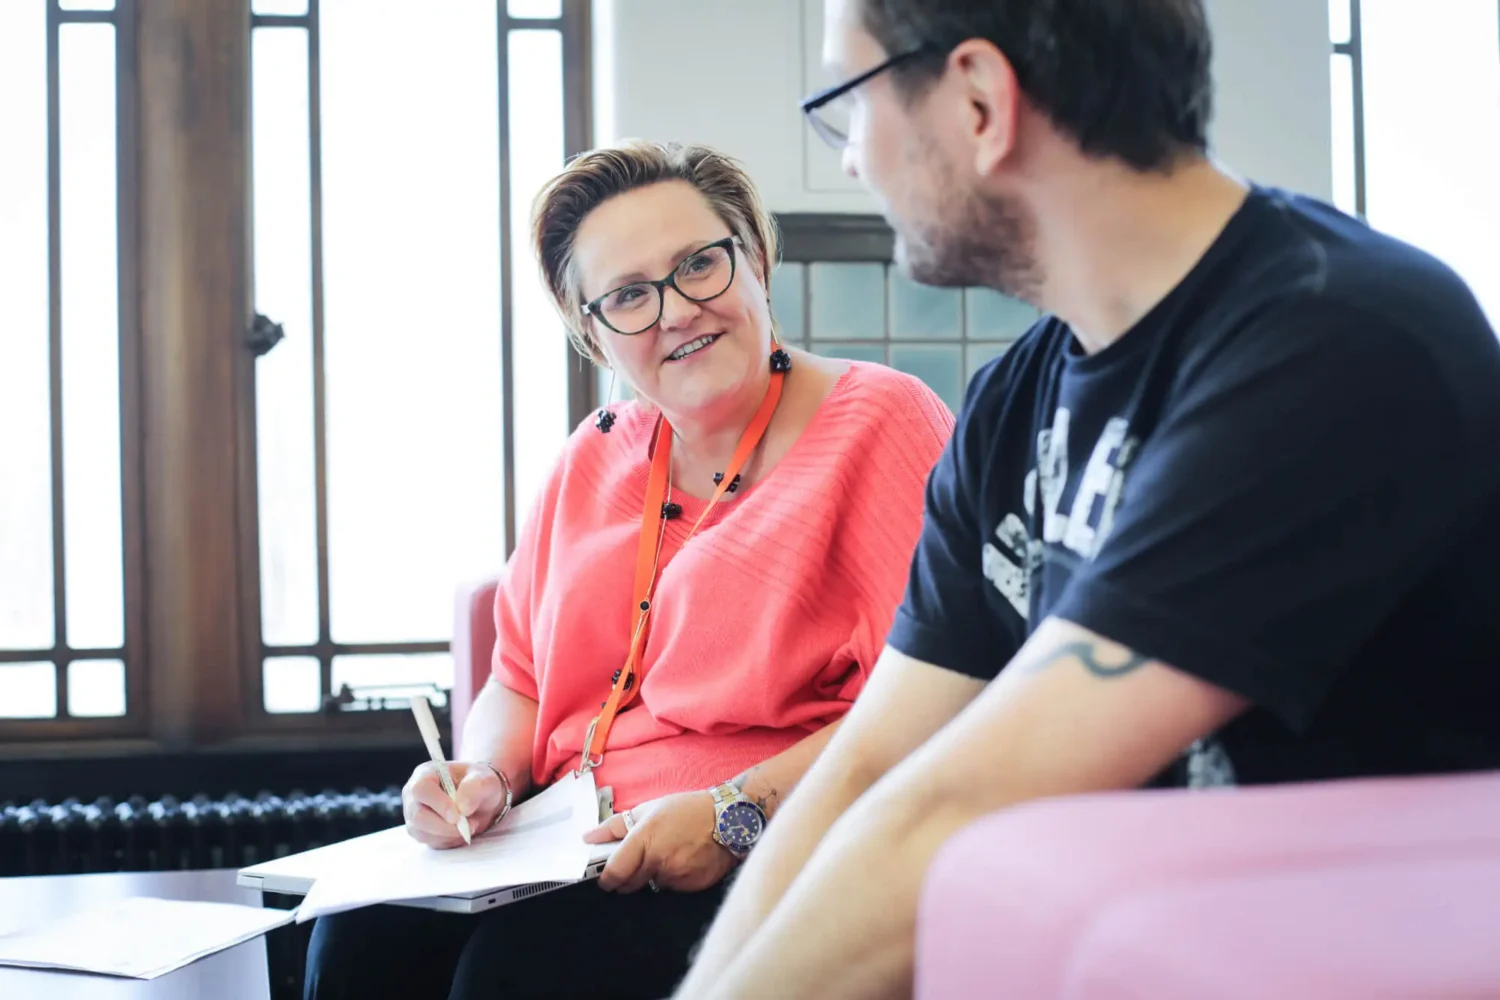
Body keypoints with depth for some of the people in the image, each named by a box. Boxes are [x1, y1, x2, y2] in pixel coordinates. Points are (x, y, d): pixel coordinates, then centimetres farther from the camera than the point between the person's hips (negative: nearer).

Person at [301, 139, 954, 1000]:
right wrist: (486, 777, 1)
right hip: (579, 852, 6)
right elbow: (521, 679, 23)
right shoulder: (594, 461, 18)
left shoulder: (882, 422, -5)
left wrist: (735, 815, -21)